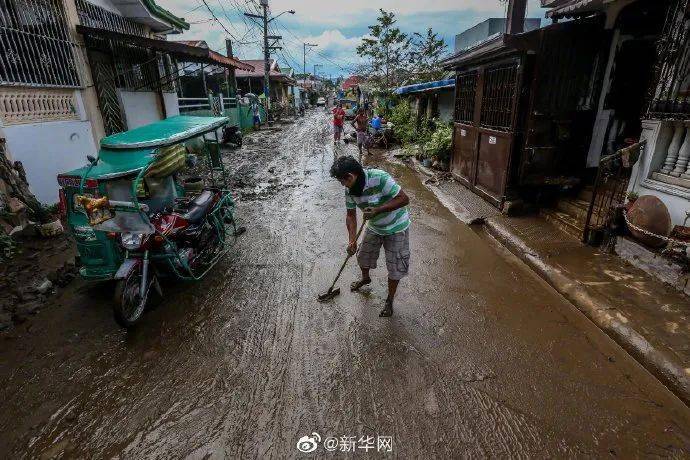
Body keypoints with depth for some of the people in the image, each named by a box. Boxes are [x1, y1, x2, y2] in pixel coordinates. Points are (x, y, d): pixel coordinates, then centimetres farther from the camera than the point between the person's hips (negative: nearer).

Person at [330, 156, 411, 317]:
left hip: (396, 228, -6)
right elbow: (351, 215, -3)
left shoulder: (380, 178, -33)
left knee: (395, 267, 2)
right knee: (363, 256, 20)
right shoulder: (350, 190, -12)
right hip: (375, 227, 6)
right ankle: (365, 278, 54)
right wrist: (352, 240, -14)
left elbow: (404, 199, -31)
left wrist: (377, 210, -36)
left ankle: (390, 301, 25)